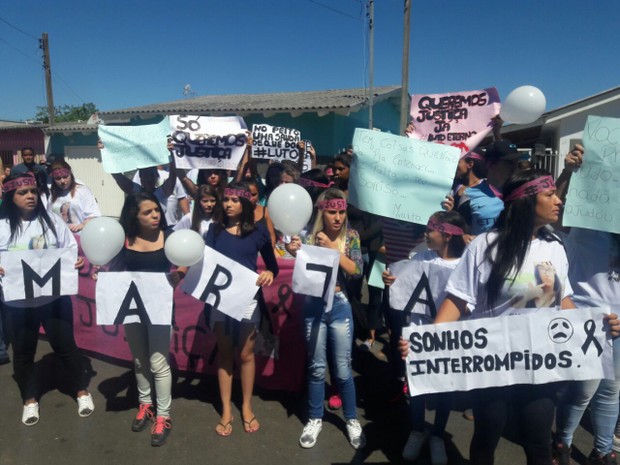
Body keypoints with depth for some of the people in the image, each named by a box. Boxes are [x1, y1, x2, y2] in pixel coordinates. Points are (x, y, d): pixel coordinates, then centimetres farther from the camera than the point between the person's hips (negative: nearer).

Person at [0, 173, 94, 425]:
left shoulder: (51, 220, -1)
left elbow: (71, 250, 2)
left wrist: (78, 260, -19)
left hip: (54, 297, -1)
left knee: (65, 345, 9)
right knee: (23, 352, 15)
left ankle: (82, 391, 28)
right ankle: (30, 400, 36)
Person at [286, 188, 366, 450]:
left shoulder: (351, 236, -3)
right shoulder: (311, 236, -3)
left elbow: (356, 270, -13)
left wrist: (332, 248, -23)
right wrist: (296, 253, -27)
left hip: (340, 306, 0)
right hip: (314, 306, 1)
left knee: (343, 369, 8)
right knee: (316, 367, 12)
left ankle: (352, 420, 29)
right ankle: (315, 420, 30)